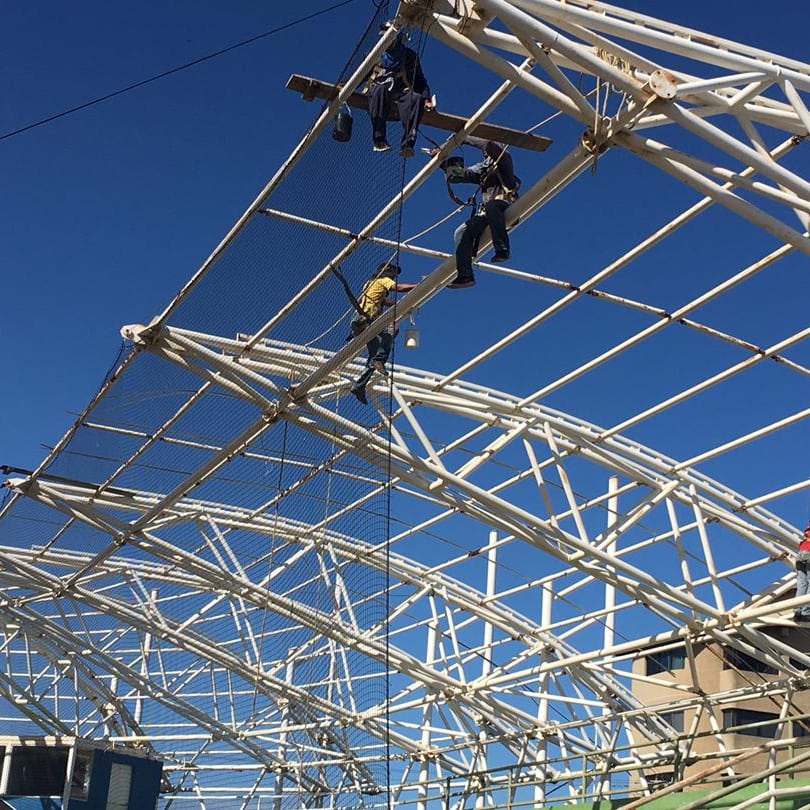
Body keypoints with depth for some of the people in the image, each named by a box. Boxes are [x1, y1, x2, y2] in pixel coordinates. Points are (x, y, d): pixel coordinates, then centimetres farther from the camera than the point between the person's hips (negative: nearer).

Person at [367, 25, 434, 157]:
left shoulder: (409, 56, 15)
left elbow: (419, 80, 13)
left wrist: (426, 98, -1)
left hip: (401, 92, 1)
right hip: (378, 87, -1)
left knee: (416, 99, -34)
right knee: (380, 90, -40)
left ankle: (407, 145, -48)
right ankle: (379, 141, -45)